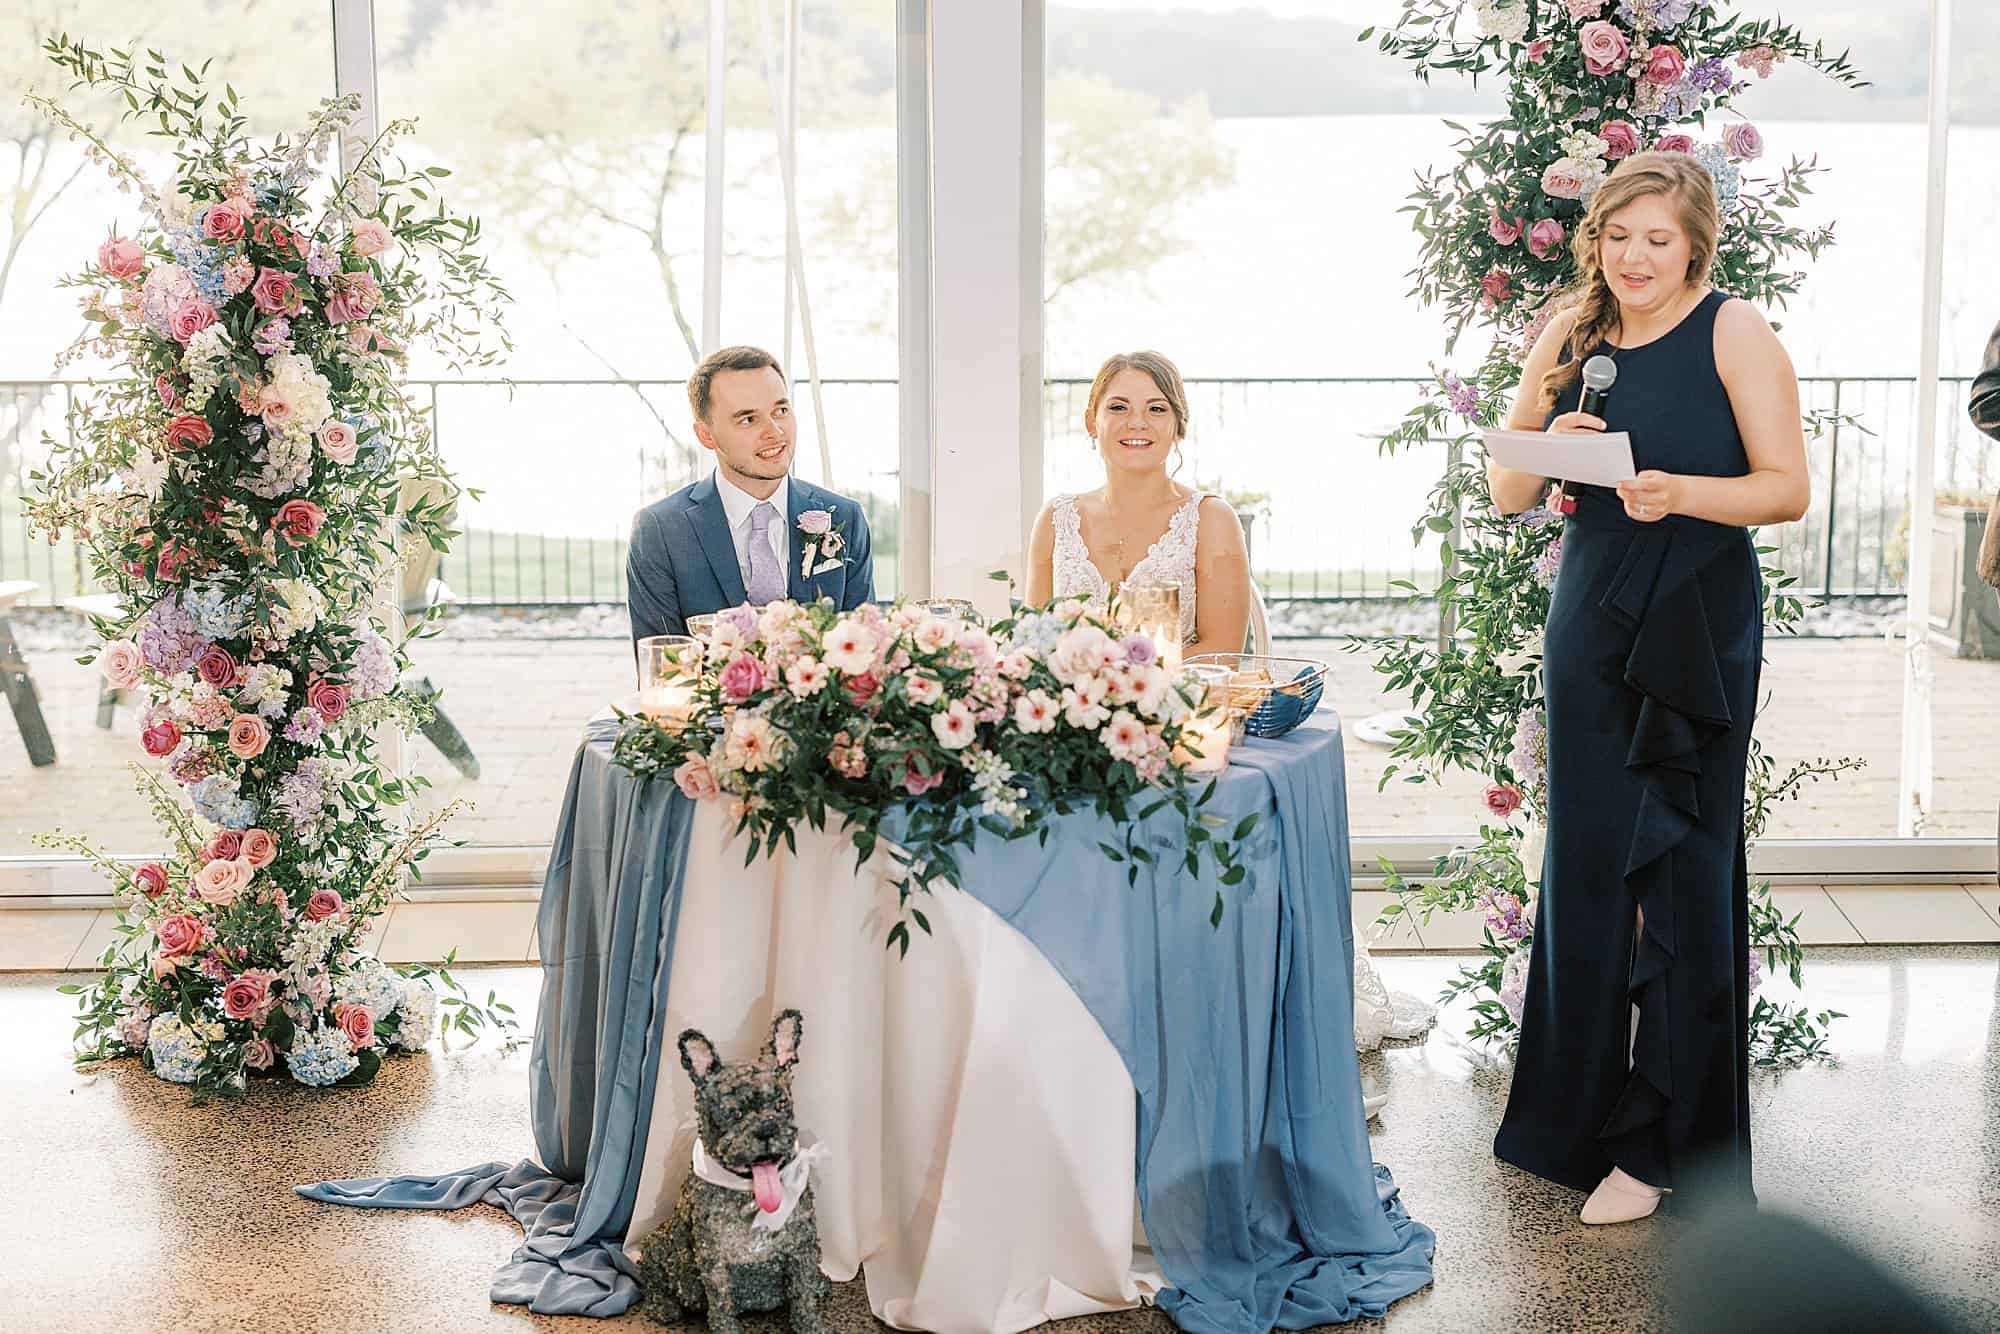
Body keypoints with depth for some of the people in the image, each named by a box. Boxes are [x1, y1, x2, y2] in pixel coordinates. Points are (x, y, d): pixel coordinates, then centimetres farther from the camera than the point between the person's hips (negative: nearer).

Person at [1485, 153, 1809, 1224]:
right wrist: (1547, 443, -12)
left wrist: (1682, 493, -25)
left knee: (1681, 870, -1)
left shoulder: (1733, 333, -5)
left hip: (1698, 627, -4)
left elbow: (1787, 488, -9)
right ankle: (1584, 1108, 25)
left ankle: (1664, 1138, 9)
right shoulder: (1570, 337, 7)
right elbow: (1505, 494, 9)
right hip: (1590, 621, 5)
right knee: (1585, 860, 10)